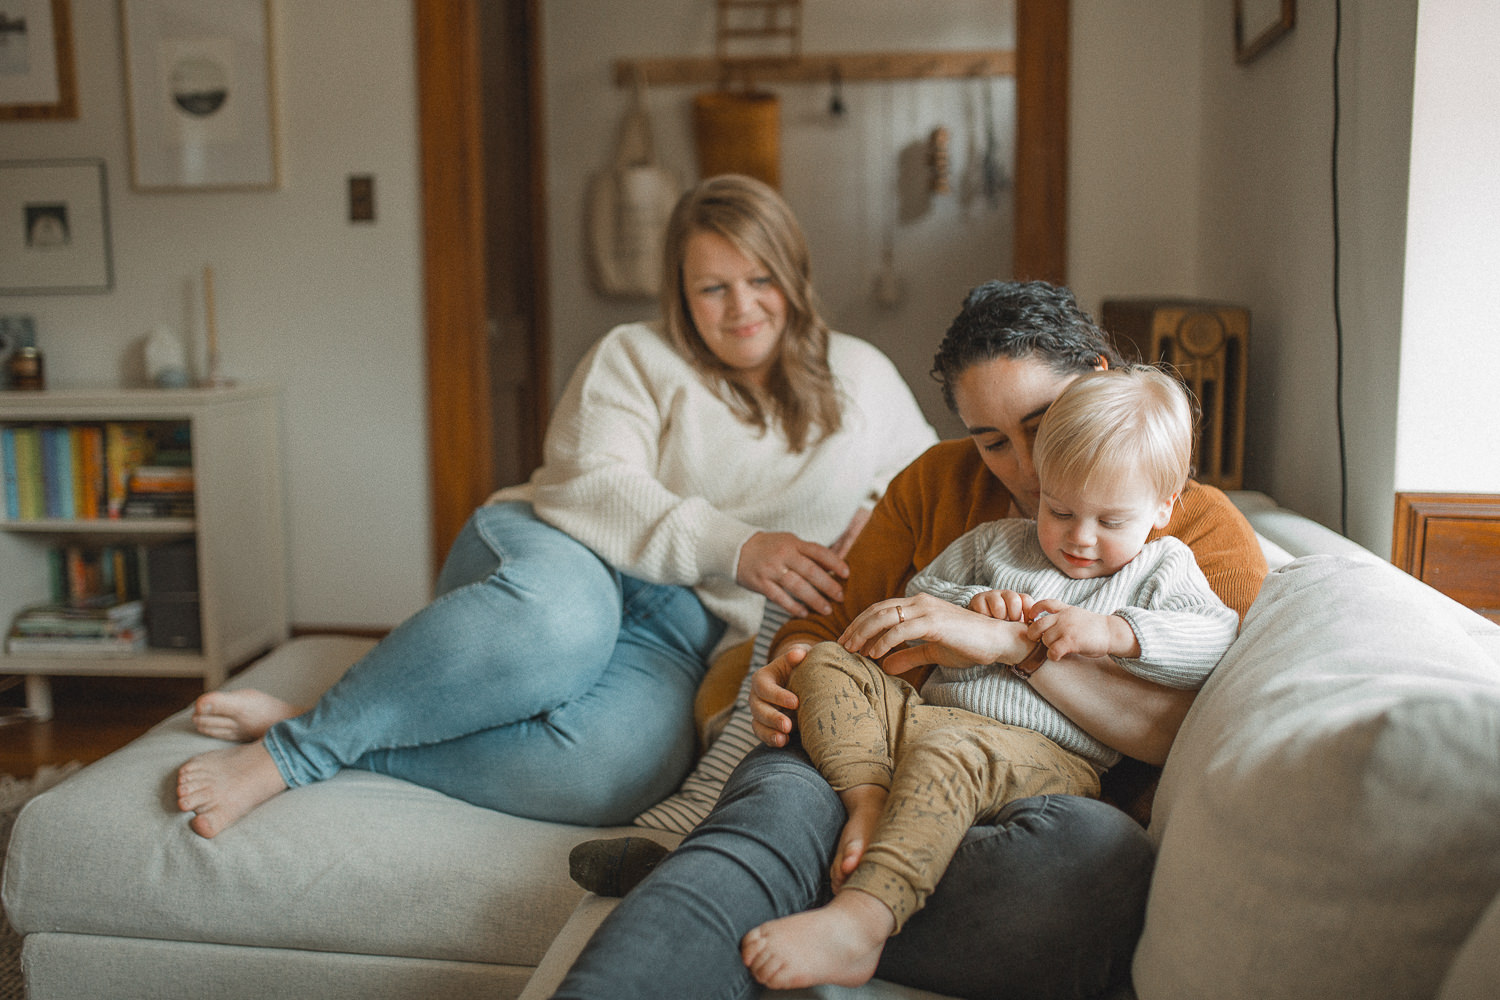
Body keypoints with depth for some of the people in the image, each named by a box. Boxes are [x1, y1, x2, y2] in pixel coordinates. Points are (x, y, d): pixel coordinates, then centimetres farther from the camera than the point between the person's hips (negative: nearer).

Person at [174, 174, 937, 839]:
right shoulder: (636, 358, 7)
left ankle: (301, 748, -27)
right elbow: (591, 487, -8)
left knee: (621, 766, -36)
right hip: (560, 560, -1)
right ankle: (308, 733, -28)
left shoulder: (860, 379, 16)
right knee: (559, 613, -44)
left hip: (680, 632, 2)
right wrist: (732, 547, -20)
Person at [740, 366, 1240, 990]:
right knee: (828, 665, -8)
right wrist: (972, 607, 7)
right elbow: (921, 595, 29)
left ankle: (860, 921, -51)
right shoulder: (996, 544, 23)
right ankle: (868, 798, -29)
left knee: (950, 750, -38)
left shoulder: (1162, 569, 13)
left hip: (1048, 753, -6)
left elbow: (1217, 640, -3)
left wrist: (1113, 631, -15)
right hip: (925, 709, 6)